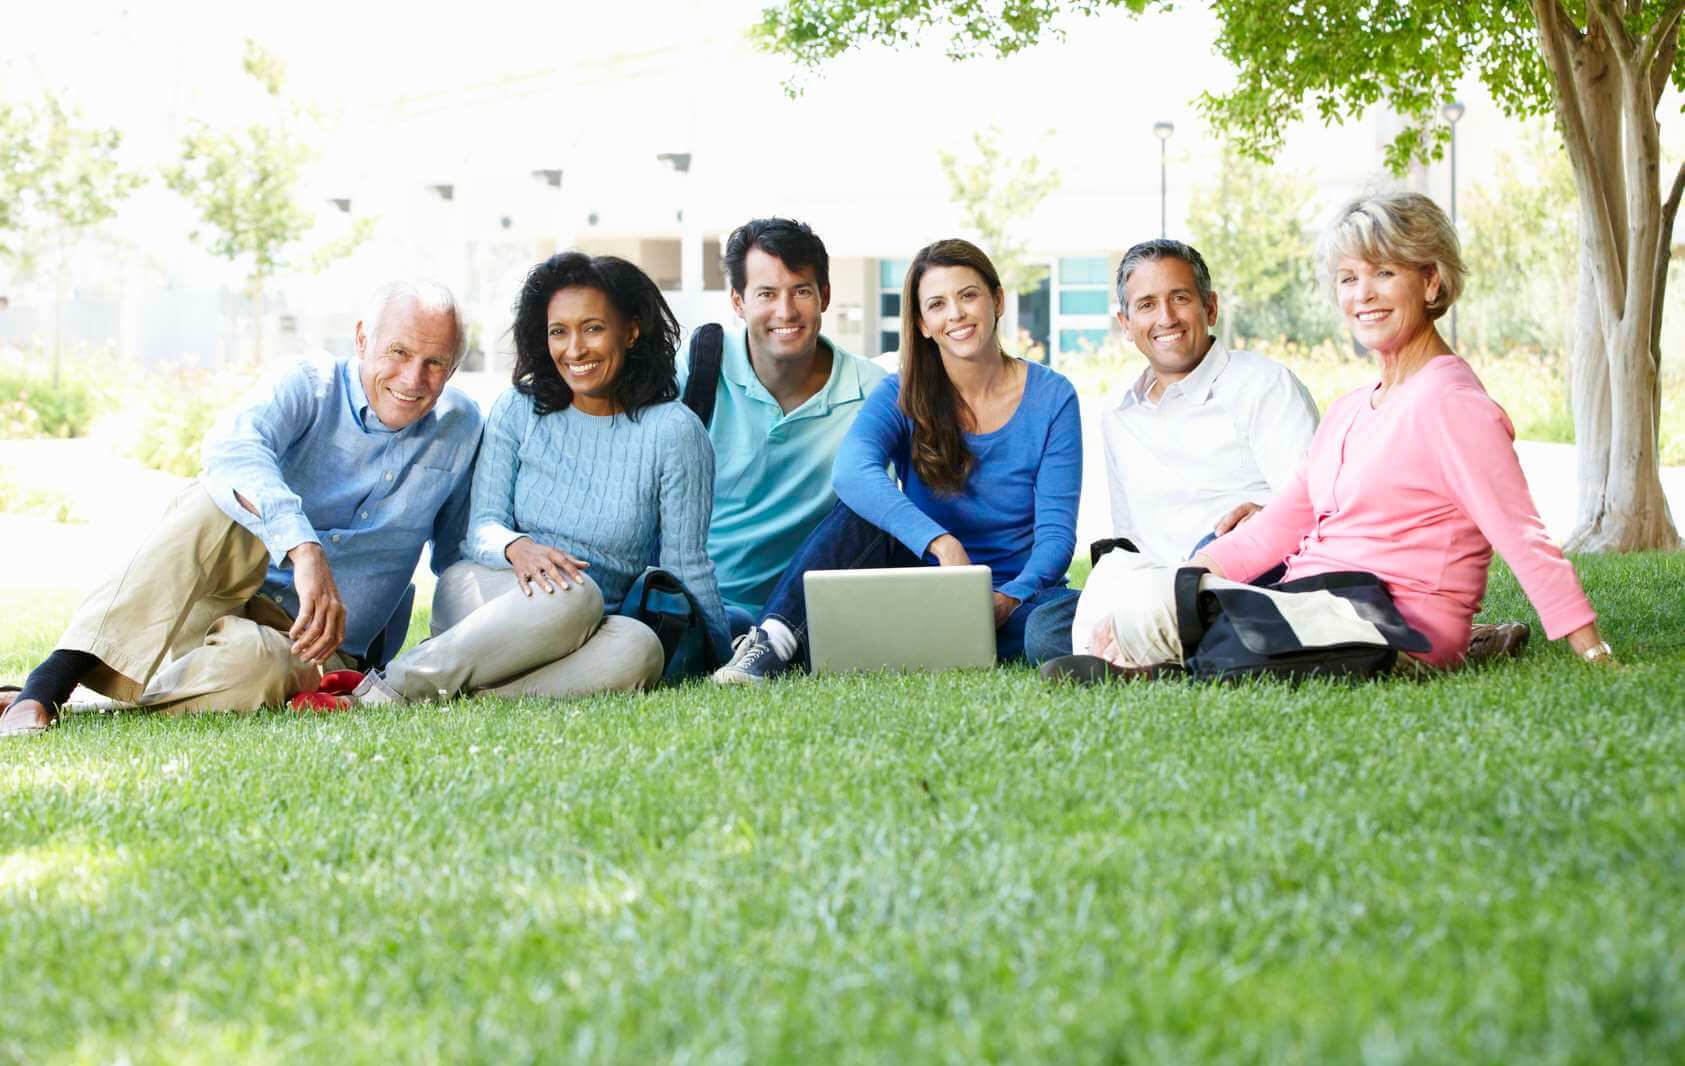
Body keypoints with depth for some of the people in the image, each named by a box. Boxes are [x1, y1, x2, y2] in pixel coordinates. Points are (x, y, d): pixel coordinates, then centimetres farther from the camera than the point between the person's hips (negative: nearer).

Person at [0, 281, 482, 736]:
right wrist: (304, 548, -46)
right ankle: (54, 676, -38)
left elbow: (456, 555, 18)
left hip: (316, 655, 1)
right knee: (221, 499, -33)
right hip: (233, 596, -1)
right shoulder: (311, 386, -6)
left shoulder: (459, 427, 5)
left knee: (251, 662, -38)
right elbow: (231, 450, -29)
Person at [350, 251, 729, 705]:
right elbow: (482, 526, -1)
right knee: (573, 595, -36)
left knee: (639, 648, -36)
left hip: (588, 633, 0)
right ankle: (390, 688, -35)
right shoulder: (518, 411, 6)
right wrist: (516, 547, -24)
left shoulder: (673, 432, -1)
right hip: (481, 596, 0)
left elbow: (686, 565, 0)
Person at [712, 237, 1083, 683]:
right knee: (864, 507, -25)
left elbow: (1055, 531, -6)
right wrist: (941, 543, -39)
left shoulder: (1051, 397, 0)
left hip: (1011, 594, 0)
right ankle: (773, 641, -37)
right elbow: (852, 470, -24)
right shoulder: (903, 395, 0)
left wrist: (1012, 597, -27)